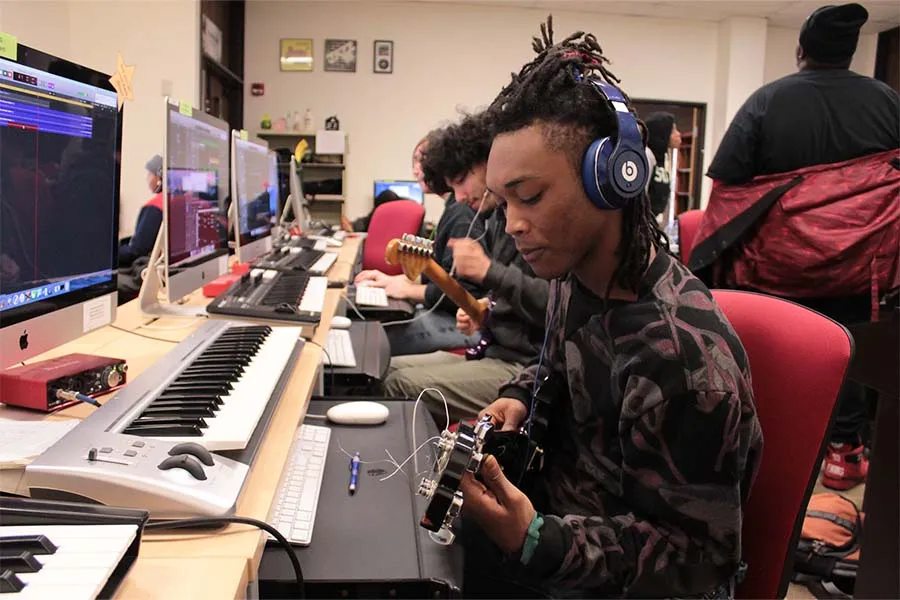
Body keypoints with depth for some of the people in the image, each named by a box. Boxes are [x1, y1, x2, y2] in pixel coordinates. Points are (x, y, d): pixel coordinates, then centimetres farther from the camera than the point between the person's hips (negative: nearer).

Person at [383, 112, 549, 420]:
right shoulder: (499, 216, 13)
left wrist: (488, 271, -25)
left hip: (525, 367, -9)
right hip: (495, 350, 9)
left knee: (404, 384, -18)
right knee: (387, 369, 7)